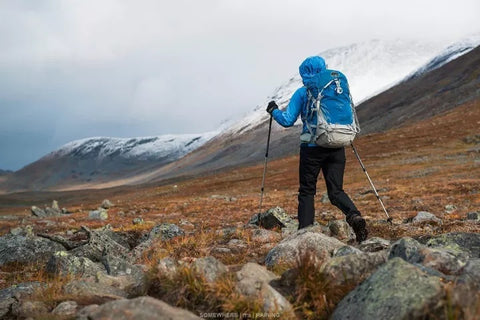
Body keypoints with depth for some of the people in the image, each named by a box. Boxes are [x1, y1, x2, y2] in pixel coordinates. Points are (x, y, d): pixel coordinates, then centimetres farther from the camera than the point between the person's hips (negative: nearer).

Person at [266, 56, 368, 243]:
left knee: (307, 191, 9)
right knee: (336, 190, 8)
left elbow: (287, 121, -4)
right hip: (337, 147, 3)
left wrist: (274, 111, 14)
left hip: (312, 147, -3)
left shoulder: (302, 93, -2)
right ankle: (354, 216, -19)